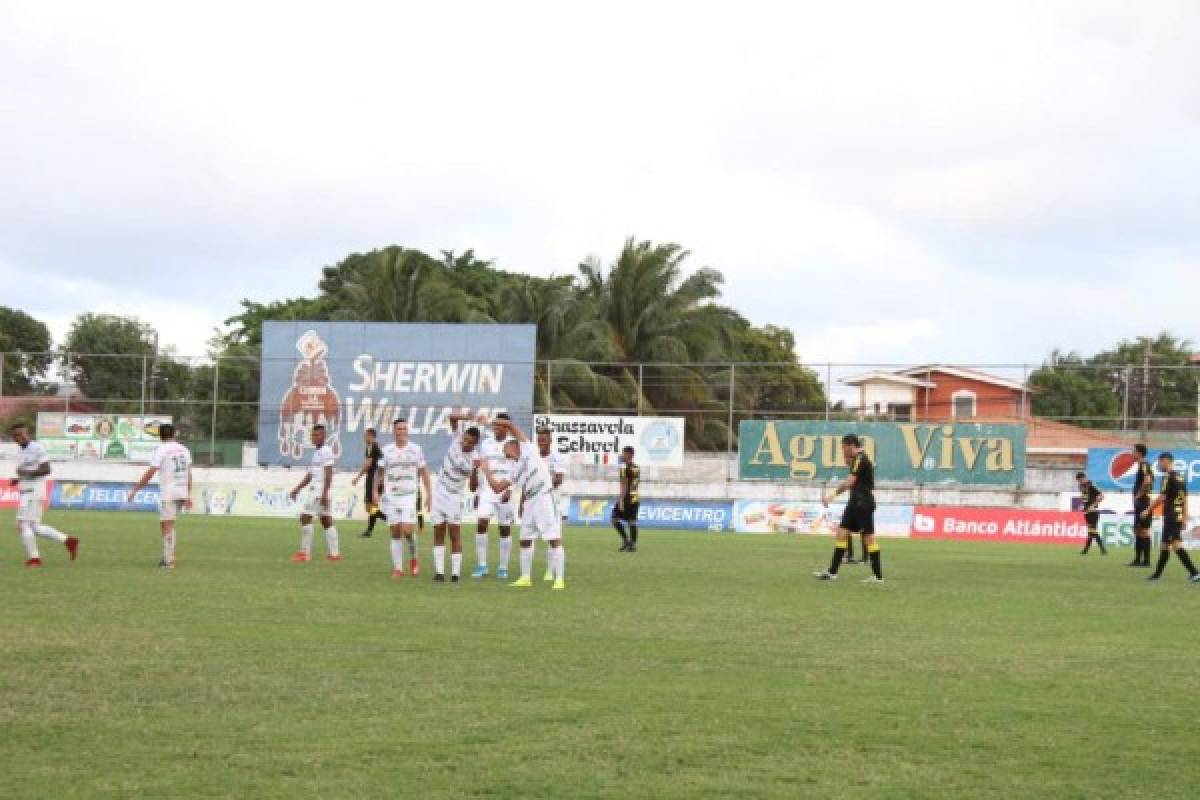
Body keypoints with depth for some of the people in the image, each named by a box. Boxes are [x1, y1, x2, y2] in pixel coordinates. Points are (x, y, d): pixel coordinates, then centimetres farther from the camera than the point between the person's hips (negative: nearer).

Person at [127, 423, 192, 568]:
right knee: (168, 525, 16)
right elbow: (188, 474, 13)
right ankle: (167, 557, 14)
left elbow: (149, 474, -10)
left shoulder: (160, 450, -7)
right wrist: (188, 496, 19)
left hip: (168, 494, -6)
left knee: (167, 526, -3)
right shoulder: (183, 450, 11)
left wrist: (134, 490, -4)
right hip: (182, 493, 6)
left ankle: (169, 561, -6)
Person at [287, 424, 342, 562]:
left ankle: (305, 552, -7)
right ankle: (334, 553, 7)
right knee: (326, 520, 7)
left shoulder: (326, 451, -11)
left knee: (305, 517, -9)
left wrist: (324, 493, -24)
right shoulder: (317, 451, 19)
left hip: (320, 491, -10)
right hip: (316, 490, 10)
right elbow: (310, 474, 26)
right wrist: (298, 489, 26)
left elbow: (328, 474, -18)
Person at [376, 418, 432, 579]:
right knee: (395, 532, 1)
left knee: (407, 529, -14)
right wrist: (376, 491, 6)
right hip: (391, 495, 2)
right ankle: (398, 568, 6)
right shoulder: (387, 450, 5)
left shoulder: (415, 449, 2)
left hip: (409, 495, -2)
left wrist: (429, 493, 2)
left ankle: (413, 559, 11)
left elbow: (423, 472, 7)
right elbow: (380, 472, 14)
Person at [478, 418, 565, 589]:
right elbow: (497, 488, 19)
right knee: (525, 540, 11)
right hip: (529, 502, 9)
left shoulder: (527, 449, 3)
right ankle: (525, 578, 20)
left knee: (554, 539, -8)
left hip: (545, 498, -9)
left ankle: (560, 579, -10)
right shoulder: (513, 470, 21)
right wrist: (486, 470, 20)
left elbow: (510, 425, -2)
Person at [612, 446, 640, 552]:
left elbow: (624, 486, -16)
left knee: (616, 519, 1)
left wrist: (621, 500, -17)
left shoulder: (625, 468, -12)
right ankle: (633, 544, 6)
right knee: (632, 521, 8)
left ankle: (626, 540, -5)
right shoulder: (637, 468, 13)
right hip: (636, 497, 8)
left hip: (627, 498, -8)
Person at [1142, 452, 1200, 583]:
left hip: (1171, 516, -9)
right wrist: (1185, 518, 20)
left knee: (1176, 545, -15)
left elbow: (1162, 498, -15)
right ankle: (1157, 574, 24)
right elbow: (1185, 499, 17)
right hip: (1179, 516, 9)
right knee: (1165, 545, 16)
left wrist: (1148, 511, -8)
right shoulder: (1180, 477, 15)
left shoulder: (1168, 477, -11)